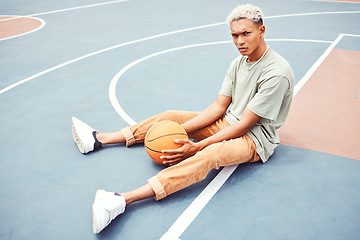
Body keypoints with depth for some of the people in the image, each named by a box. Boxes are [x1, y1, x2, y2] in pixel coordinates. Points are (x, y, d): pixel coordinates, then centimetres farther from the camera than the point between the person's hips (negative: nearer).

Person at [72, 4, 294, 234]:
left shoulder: (277, 72, -21)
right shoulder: (239, 63, 4)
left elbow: (244, 125, -23)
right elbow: (219, 106, 2)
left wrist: (197, 147, -27)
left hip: (255, 138, -8)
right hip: (229, 122, 8)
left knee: (210, 154, -39)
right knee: (170, 117, 3)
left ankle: (123, 200, -51)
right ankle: (98, 139, 9)